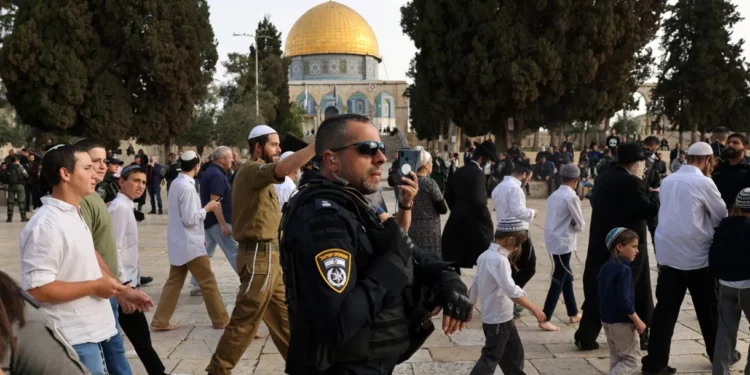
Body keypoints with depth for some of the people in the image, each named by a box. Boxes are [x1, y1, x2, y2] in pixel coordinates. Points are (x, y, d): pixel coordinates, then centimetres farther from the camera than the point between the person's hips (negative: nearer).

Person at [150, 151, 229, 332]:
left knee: (174, 282, 12)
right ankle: (221, 320, 11)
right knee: (208, 282, 2)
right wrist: (207, 208, -9)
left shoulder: (176, 183, 8)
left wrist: (204, 208, 11)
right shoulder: (187, 187, -20)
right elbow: (190, 219, -21)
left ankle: (160, 321, 14)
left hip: (179, 243, 9)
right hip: (190, 244, -9)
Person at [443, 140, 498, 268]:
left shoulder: (459, 171, 9)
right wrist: (487, 219, -10)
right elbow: (479, 201, -23)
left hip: (457, 220, 8)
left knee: (451, 260, 11)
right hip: (475, 222, -8)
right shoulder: (478, 174, -17)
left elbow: (448, 194, 15)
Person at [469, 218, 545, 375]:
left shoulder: (485, 255, 6)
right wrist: (534, 308, -27)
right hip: (498, 319, -9)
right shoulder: (499, 260, -23)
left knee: (514, 352, 20)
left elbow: (475, 284, 14)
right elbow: (511, 290, -30)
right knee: (491, 358, -2)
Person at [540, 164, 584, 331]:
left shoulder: (554, 195, 8)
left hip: (553, 240, 8)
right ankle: (545, 319, -4)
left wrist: (569, 225, 3)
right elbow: (581, 225, -10)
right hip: (563, 242, -8)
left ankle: (574, 314, 29)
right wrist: (576, 227, 9)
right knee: (558, 281, -3)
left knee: (566, 277, 18)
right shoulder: (571, 197, -14)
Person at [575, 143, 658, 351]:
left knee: (597, 290, 10)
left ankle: (586, 337, 9)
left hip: (601, 243, 7)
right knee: (636, 291, 9)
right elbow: (650, 210, -18)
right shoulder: (632, 183, -17)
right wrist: (654, 191, -4)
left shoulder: (602, 178, 8)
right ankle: (641, 336, 20)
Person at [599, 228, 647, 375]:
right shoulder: (624, 270, -20)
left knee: (616, 358, 17)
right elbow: (624, 300, -25)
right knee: (632, 359, 2)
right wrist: (638, 321, -17)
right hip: (622, 322, -8)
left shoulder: (605, 267, 6)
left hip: (607, 320, 9)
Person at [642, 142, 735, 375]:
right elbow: (722, 215, 1)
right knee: (709, 309, 13)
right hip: (696, 255, -5)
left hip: (668, 253, 5)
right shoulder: (703, 182, -10)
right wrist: (710, 225, 19)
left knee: (665, 308, 5)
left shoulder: (668, 180, 8)